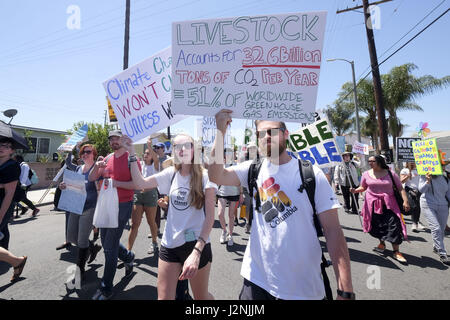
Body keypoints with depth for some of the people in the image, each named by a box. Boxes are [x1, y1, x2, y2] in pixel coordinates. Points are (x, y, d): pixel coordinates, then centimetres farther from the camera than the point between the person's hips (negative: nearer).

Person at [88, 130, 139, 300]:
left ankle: (106, 288, 16)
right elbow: (91, 178, 10)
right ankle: (128, 257, 45)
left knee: (110, 247, -1)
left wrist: (116, 183, -24)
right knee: (105, 241, 20)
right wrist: (97, 166, -9)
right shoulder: (107, 158, 8)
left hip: (123, 205, -7)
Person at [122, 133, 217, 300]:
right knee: (164, 297, 7)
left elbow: (210, 215, -15)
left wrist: (197, 251, -24)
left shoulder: (204, 176, -11)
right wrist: (132, 154, -2)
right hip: (169, 244, 3)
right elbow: (140, 183, 3)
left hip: (197, 244, -3)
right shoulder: (171, 173, 3)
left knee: (201, 297, 16)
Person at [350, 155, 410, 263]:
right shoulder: (366, 174, 2)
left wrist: (405, 201, -13)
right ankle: (382, 243, 35)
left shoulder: (391, 174, -2)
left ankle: (396, 251, 7)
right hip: (373, 204, 2)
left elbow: (400, 188, -2)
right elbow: (363, 187, 11)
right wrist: (355, 190, -8)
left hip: (388, 204, -1)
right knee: (376, 225, 7)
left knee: (394, 225, -7)